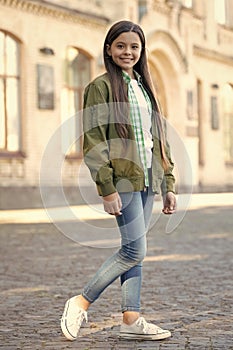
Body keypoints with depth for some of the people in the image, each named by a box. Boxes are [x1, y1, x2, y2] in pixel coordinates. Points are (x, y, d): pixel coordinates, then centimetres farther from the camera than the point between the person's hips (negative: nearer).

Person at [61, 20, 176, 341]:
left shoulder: (144, 88, 18)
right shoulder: (101, 87, -5)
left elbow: (159, 139, 19)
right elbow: (94, 143, -11)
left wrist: (168, 184, 13)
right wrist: (107, 189, -18)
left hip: (147, 180, 7)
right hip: (123, 179, -7)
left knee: (134, 249, 8)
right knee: (135, 250, -10)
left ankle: (131, 320, 13)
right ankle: (81, 302, 1)